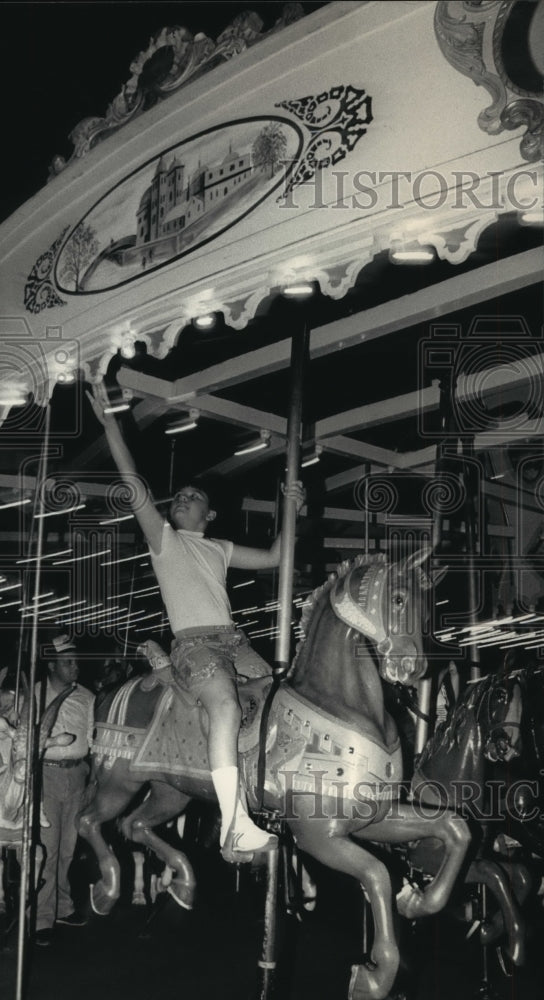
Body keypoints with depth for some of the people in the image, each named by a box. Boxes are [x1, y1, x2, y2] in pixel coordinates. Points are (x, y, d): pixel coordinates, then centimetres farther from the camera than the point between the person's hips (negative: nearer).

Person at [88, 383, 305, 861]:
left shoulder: (221, 549, 26)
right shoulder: (164, 538, 13)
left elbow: (273, 558, 32)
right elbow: (135, 485, 5)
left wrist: (290, 513, 24)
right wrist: (110, 423, -1)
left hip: (231, 641, 7)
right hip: (193, 642, -6)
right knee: (226, 706, -30)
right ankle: (235, 825, -36)